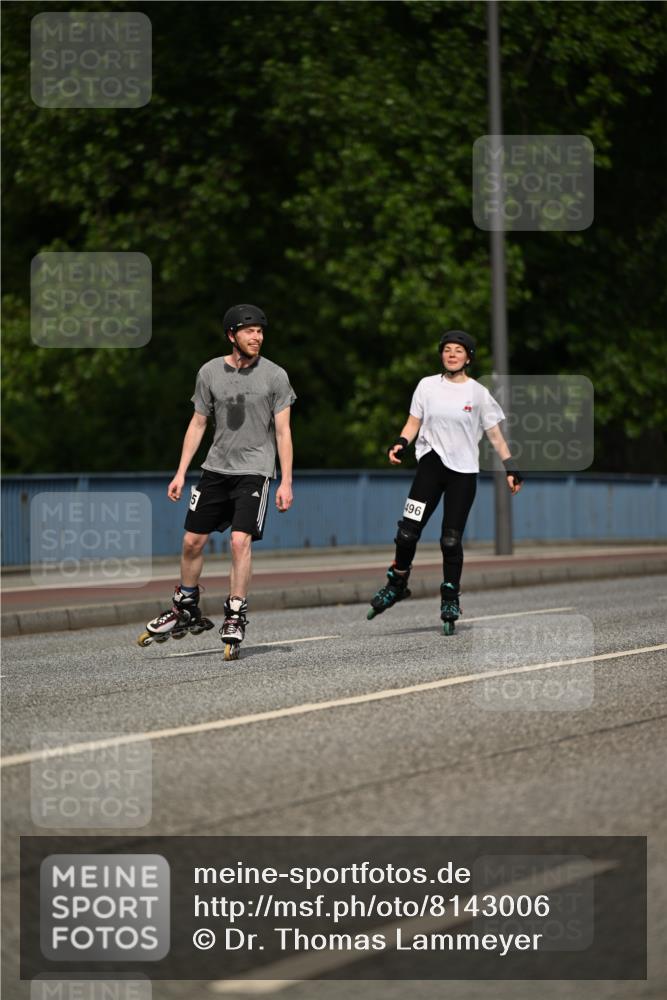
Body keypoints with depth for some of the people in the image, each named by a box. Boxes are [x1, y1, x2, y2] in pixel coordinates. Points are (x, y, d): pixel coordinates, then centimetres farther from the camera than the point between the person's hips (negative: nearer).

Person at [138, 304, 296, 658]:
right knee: (192, 541, 6)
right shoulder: (210, 372, 2)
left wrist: (286, 482, -9)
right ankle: (185, 611, 25)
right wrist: (180, 473, 6)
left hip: (254, 470, -4)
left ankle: (235, 619, -9)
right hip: (216, 468, 4)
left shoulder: (275, 376, -5)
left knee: (240, 540, -17)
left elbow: (282, 431, -3)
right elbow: (197, 424, 10)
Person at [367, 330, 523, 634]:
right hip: (431, 464, 1)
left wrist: (511, 469, 0)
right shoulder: (428, 386, 6)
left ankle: (450, 603, 9)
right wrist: (400, 444, -9)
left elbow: (495, 435, 5)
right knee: (408, 531, -10)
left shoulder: (478, 393, 2)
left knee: (451, 540, -4)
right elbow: (413, 422, 10)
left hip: (464, 472, -1)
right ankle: (396, 584, 13)